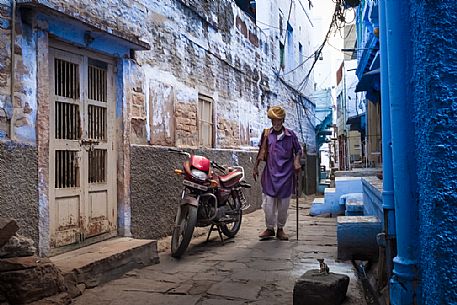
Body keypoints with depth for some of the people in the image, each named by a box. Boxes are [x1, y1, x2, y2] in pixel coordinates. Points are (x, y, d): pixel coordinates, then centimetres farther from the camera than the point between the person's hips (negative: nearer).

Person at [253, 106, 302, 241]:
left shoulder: (290, 135, 3)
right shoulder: (266, 134, 4)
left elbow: (298, 150, 12)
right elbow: (261, 152, 11)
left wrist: (296, 162, -6)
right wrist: (256, 167, 11)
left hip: (286, 174, 0)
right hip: (270, 174, 0)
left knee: (283, 204, 7)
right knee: (268, 203, 0)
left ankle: (280, 229, 23)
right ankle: (270, 228, 17)